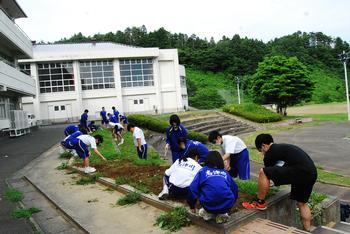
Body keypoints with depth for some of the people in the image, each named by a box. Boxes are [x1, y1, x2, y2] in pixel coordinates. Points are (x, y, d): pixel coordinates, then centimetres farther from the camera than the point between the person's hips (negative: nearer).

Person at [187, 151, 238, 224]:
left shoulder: (203, 171, 9)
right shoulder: (225, 173, 17)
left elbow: (193, 189, 4)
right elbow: (235, 188, 25)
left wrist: (192, 206, 19)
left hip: (208, 206, -1)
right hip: (227, 206, 1)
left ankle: (208, 213, 13)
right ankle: (221, 214, 12)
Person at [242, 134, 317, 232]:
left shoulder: (270, 153, 2)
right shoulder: (282, 147, 28)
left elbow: (267, 173, 13)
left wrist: (261, 196, 28)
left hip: (300, 172, -10)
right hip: (312, 173, 10)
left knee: (263, 172, -5)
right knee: (302, 203, 26)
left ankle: (260, 203, 9)